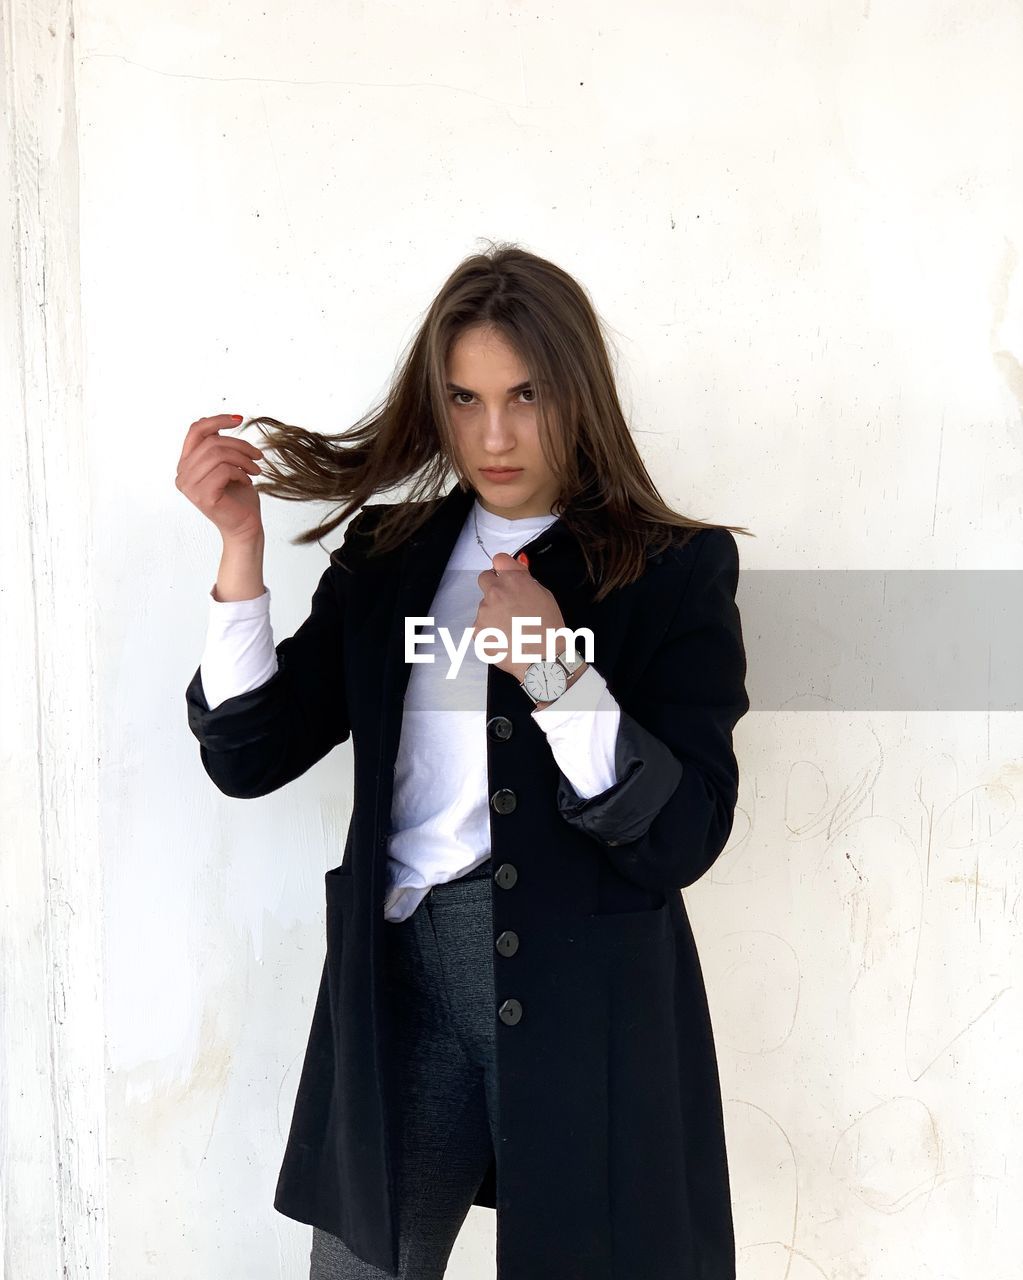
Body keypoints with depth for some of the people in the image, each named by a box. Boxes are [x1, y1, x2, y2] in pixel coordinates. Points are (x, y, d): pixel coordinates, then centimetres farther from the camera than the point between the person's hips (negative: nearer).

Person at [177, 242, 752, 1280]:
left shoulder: (676, 570, -4)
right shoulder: (384, 555, 6)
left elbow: (683, 835, -10)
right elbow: (249, 757, 0)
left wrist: (557, 674, -22)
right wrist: (240, 546, -9)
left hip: (589, 997, -2)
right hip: (400, 980, 3)